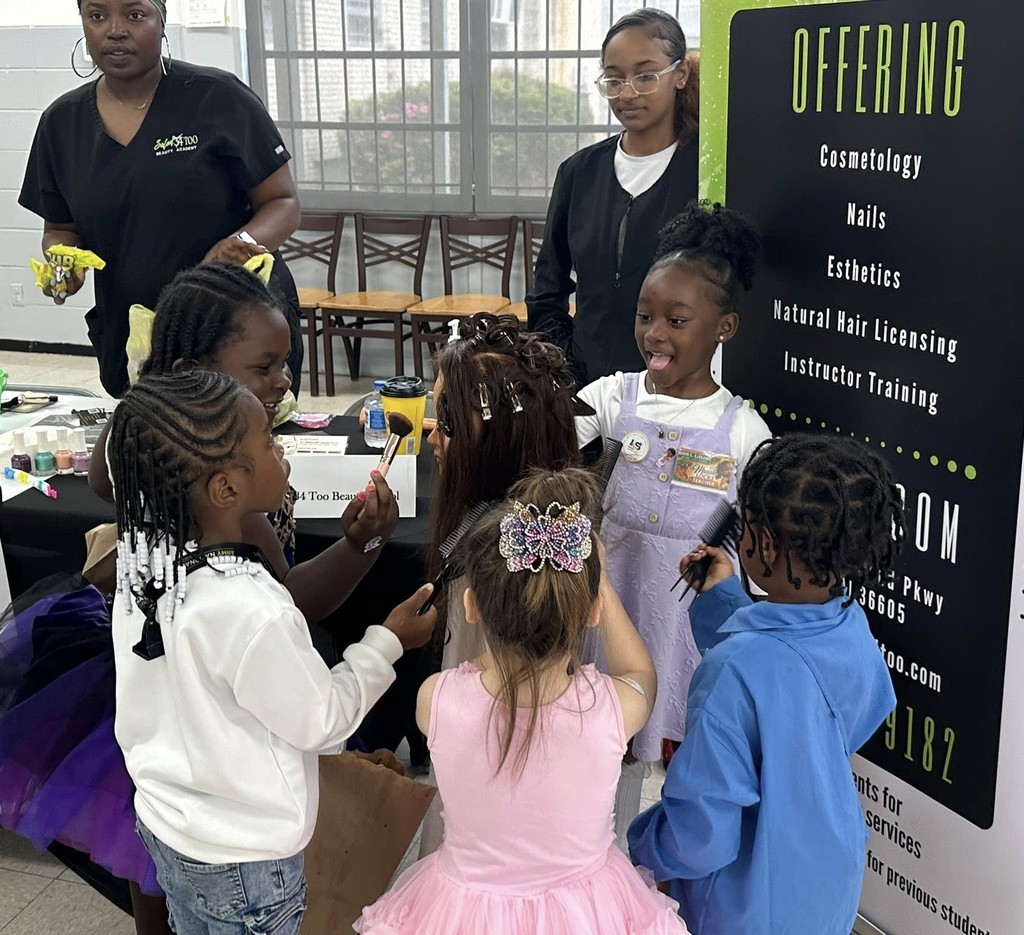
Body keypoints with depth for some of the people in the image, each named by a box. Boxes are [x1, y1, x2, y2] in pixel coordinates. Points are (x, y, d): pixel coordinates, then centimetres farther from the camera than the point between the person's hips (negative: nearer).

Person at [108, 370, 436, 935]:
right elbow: (322, 721, -19)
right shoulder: (252, 614, -34)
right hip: (241, 858, -6)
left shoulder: (143, 551, -15)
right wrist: (387, 643, -7)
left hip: (163, 818, 7)